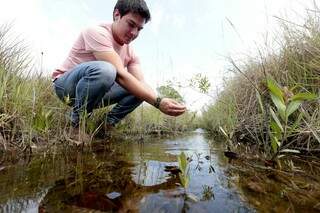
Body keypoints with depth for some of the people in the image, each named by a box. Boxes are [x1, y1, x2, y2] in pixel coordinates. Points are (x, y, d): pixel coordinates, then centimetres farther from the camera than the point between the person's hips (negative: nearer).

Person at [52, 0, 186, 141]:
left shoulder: (130, 52, -1)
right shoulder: (97, 33, -22)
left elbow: (141, 82, -12)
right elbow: (120, 75, -34)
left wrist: (163, 102, -31)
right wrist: (158, 102, -39)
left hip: (94, 93, 6)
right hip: (67, 86, -6)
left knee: (139, 89, -9)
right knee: (105, 70, -37)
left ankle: (108, 123, -2)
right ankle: (77, 119, -17)